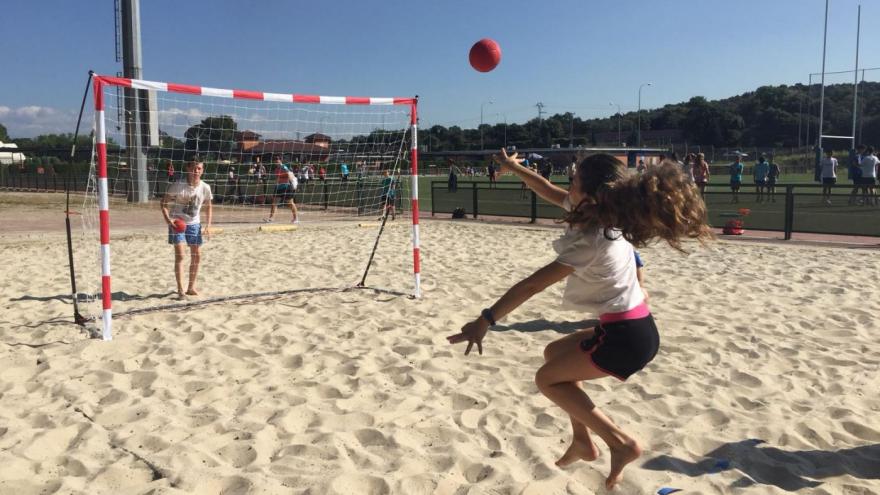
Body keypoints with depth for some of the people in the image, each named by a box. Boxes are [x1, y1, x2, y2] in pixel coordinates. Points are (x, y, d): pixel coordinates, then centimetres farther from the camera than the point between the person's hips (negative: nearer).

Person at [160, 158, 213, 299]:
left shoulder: (205, 188, -7)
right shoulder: (178, 186, -17)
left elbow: (208, 207, 8)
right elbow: (163, 203, -10)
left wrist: (208, 225, -1)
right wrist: (168, 219, -25)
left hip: (194, 224, 4)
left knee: (197, 255, 6)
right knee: (180, 255, -11)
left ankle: (191, 287, 21)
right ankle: (180, 289, -7)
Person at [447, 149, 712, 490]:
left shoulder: (590, 242, -23)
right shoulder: (602, 214, 3)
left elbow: (531, 286, -23)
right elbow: (551, 193, 19)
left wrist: (485, 320, -21)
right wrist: (516, 168, 28)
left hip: (626, 337, -9)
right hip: (632, 328, 9)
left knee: (548, 379, 2)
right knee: (554, 354, 21)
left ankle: (621, 443, 0)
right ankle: (583, 441, 25)